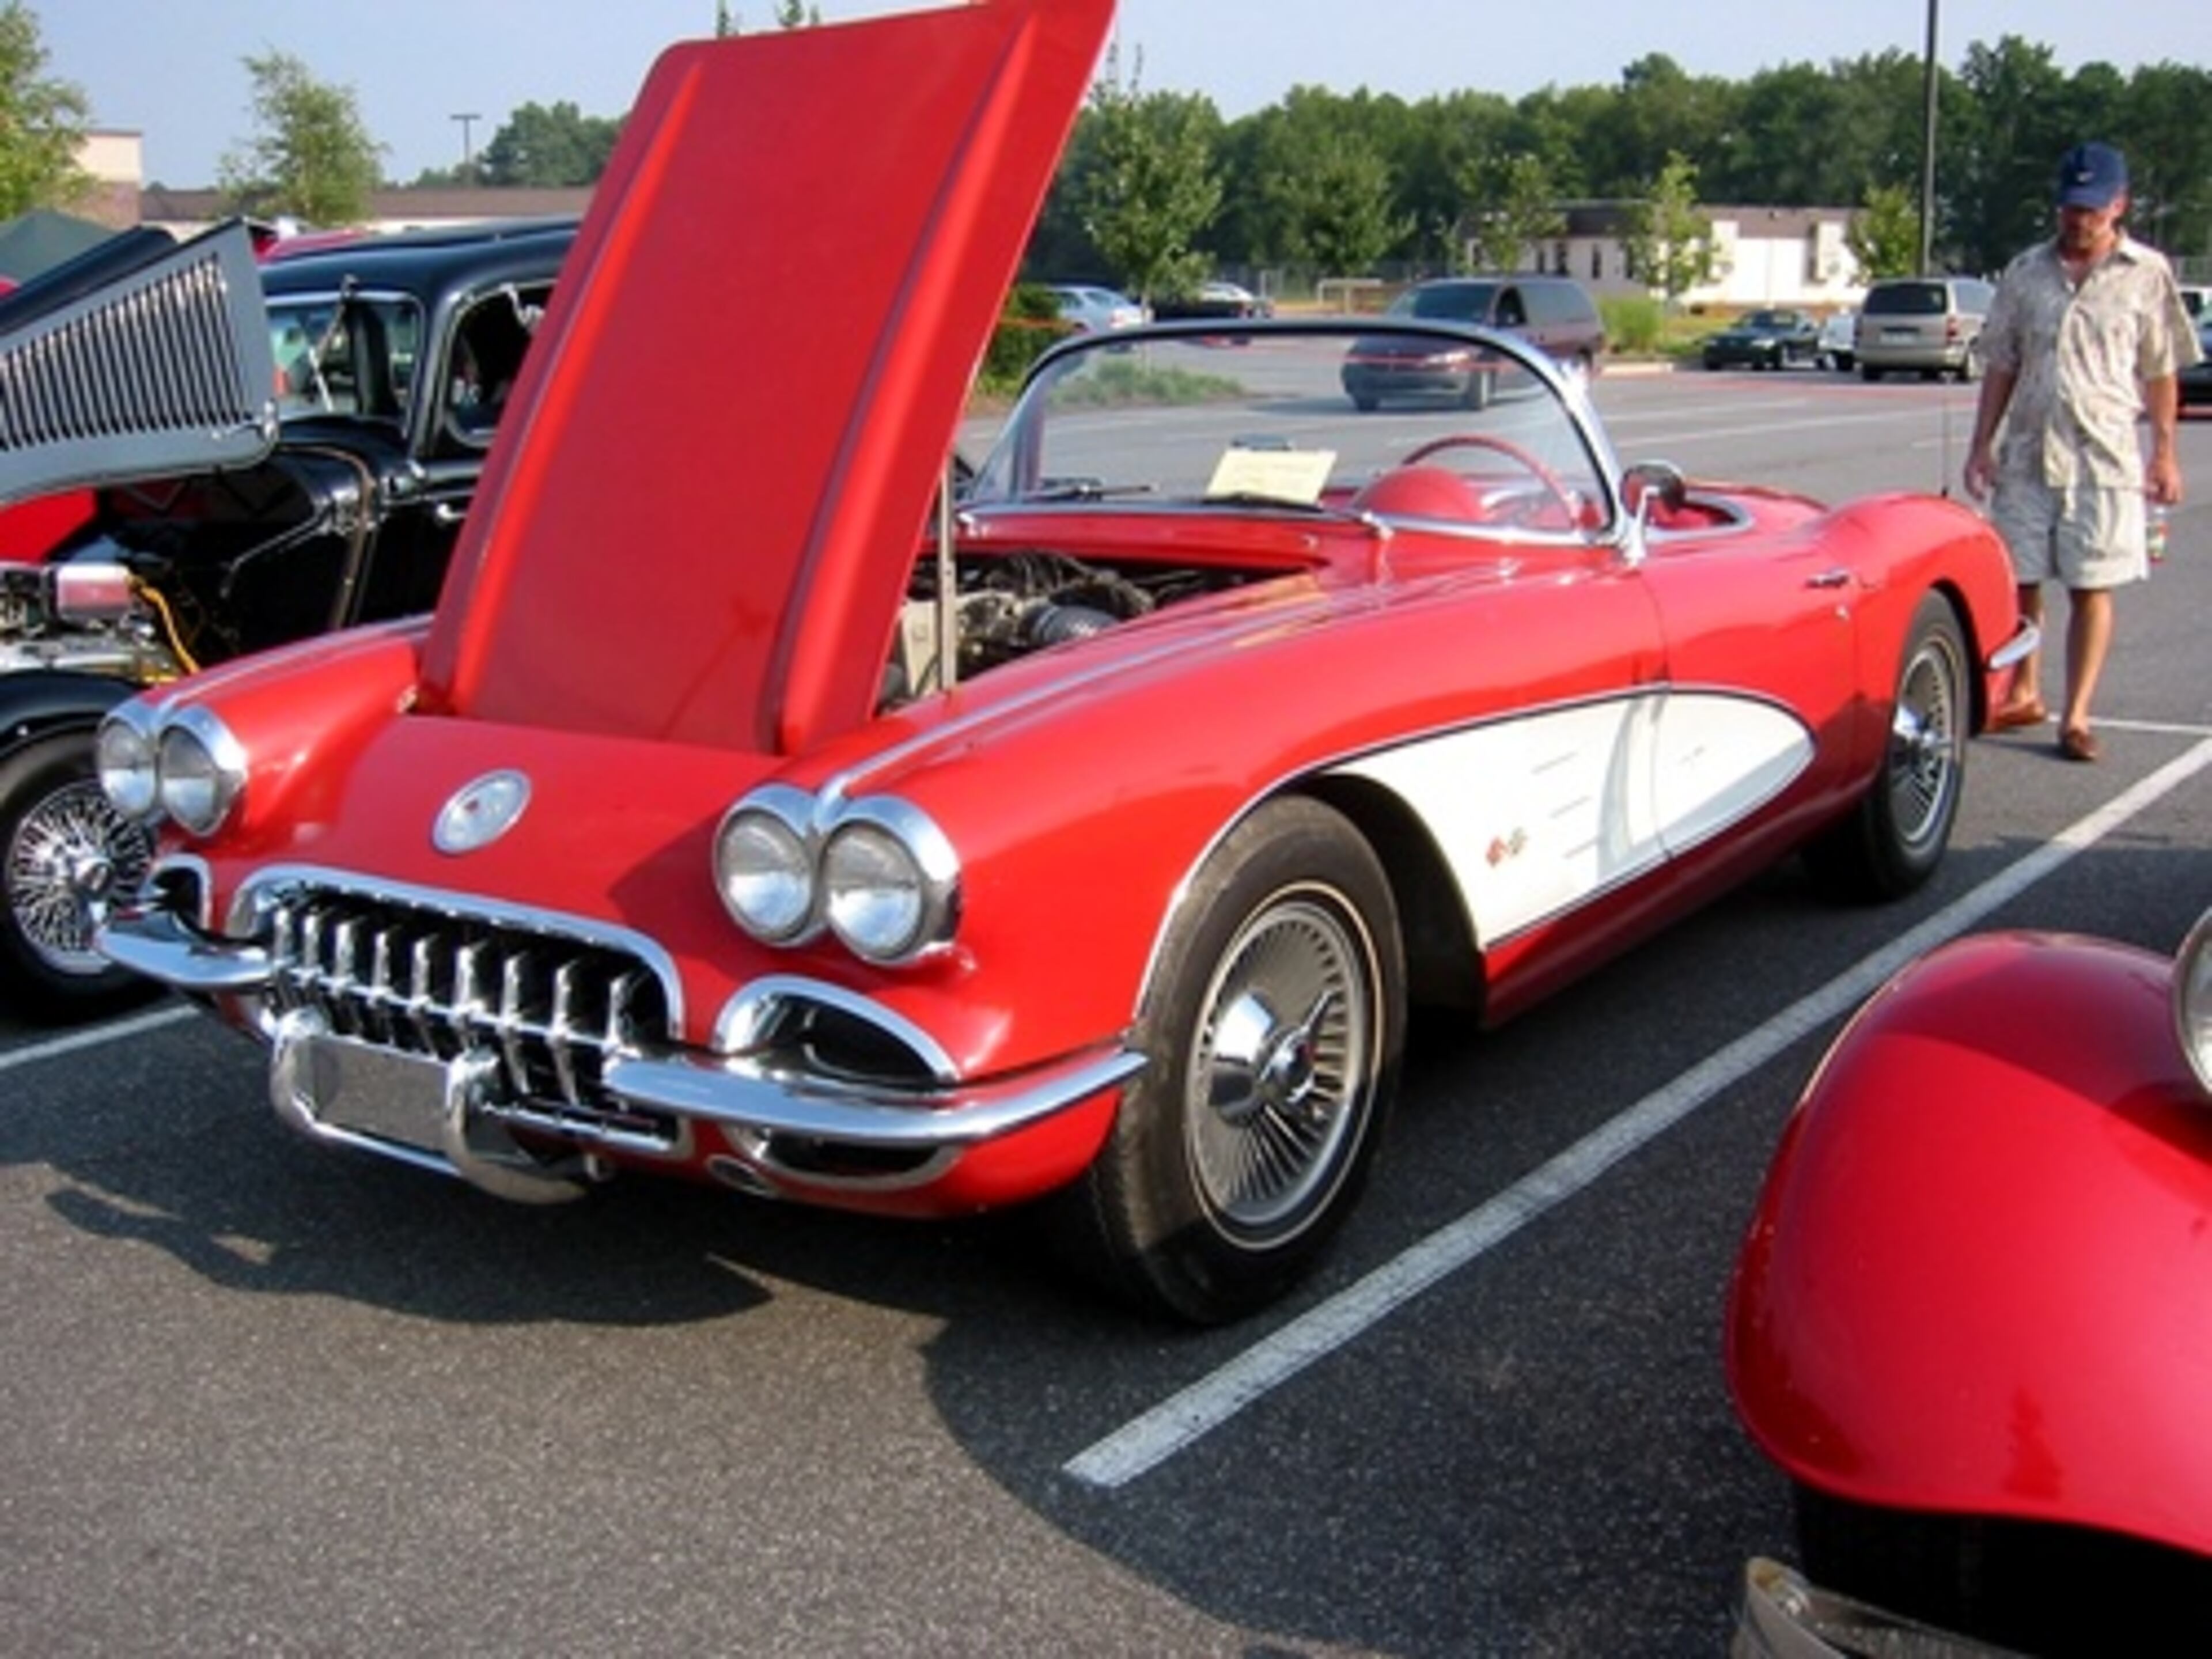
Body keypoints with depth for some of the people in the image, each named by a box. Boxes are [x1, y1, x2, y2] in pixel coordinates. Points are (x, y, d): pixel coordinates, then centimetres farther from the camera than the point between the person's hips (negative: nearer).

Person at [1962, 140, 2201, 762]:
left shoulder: (2148, 274, 2)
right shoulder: (2027, 272, 8)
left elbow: (2161, 371, 4)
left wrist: (2164, 452, -2)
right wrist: (1981, 444, 6)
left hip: (2105, 454, -3)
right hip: (2027, 451, 3)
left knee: (2091, 587, -1)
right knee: (2018, 581, 8)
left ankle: (2077, 716, 4)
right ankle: (2024, 694, 26)